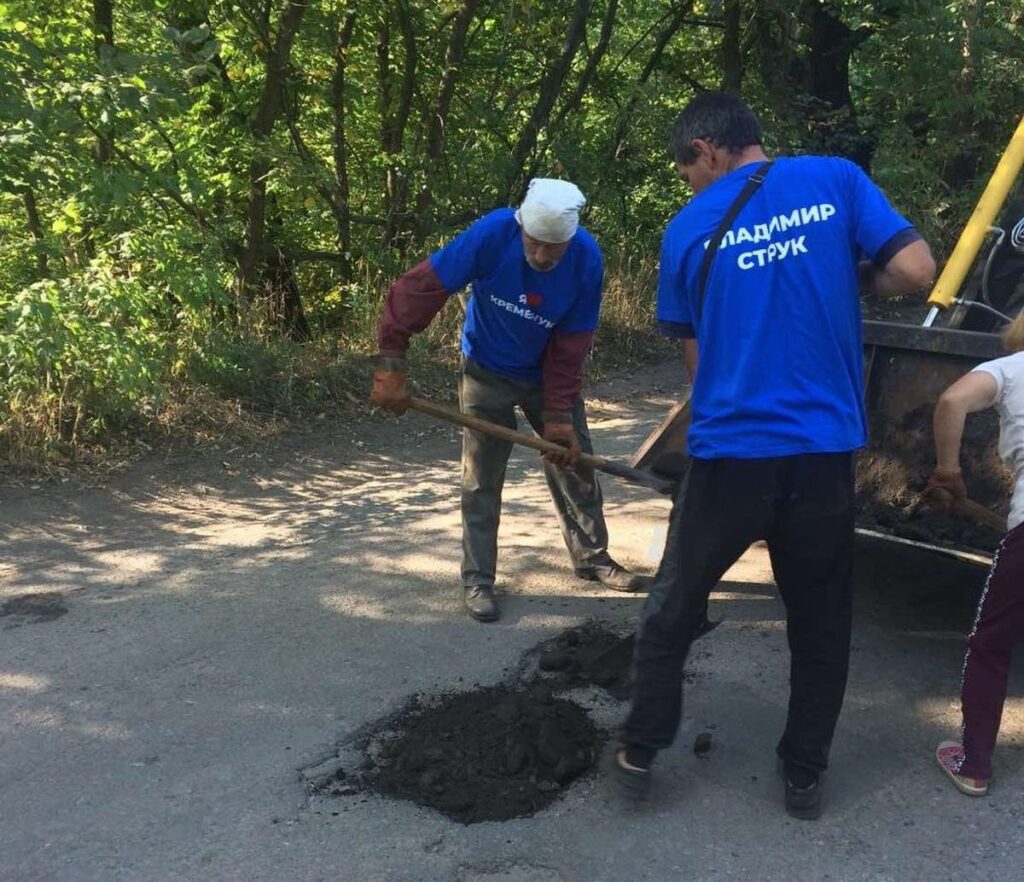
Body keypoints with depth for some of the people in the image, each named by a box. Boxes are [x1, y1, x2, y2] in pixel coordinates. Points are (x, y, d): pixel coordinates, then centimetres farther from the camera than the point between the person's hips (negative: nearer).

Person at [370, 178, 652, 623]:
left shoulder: (587, 260, -24)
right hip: (487, 373, -2)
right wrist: (391, 365, -29)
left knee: (575, 462, 10)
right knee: (481, 478, 0)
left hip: (547, 373, 2)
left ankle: (593, 558, 29)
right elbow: (418, 288, -28)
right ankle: (477, 579, 13)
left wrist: (558, 417, -17)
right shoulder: (491, 235, -30)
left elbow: (569, 348, -17)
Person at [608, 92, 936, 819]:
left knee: (675, 607, 18)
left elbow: (696, 356, 10)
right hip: (825, 448, 1)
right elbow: (917, 271, -7)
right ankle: (805, 775, 29)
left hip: (729, 451, 0)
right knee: (821, 621, 18)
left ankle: (640, 752, 27)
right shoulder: (837, 180, 1)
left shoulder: (690, 228, 3)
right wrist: (850, 279, 12)